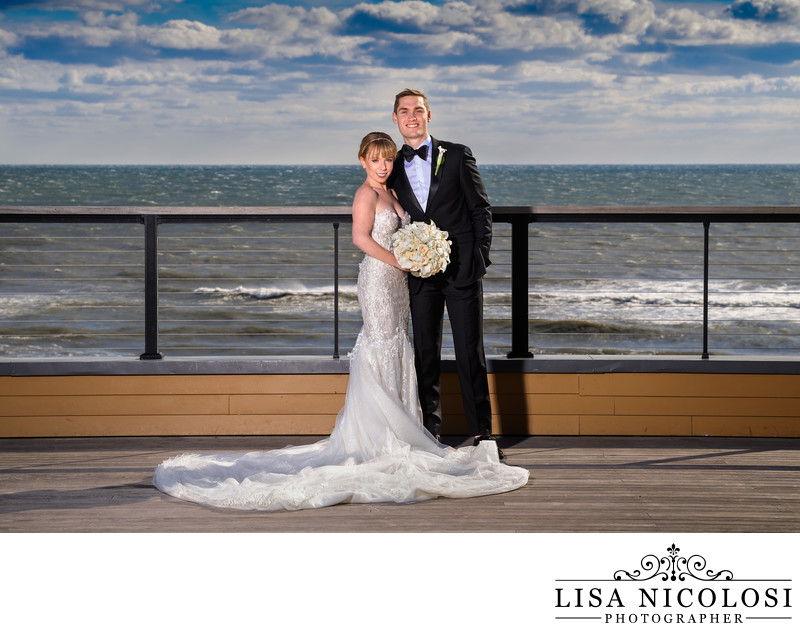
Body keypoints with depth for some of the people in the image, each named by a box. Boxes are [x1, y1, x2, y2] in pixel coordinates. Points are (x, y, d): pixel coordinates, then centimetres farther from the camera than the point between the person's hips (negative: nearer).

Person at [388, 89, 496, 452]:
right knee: (425, 356, 5)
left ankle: (482, 433, 1)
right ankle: (430, 433, 11)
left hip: (461, 271, -3)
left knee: (470, 354, -3)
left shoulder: (457, 156, 2)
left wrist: (480, 258, -6)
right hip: (420, 272, 3)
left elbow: (481, 208, 2)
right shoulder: (394, 167, 10)